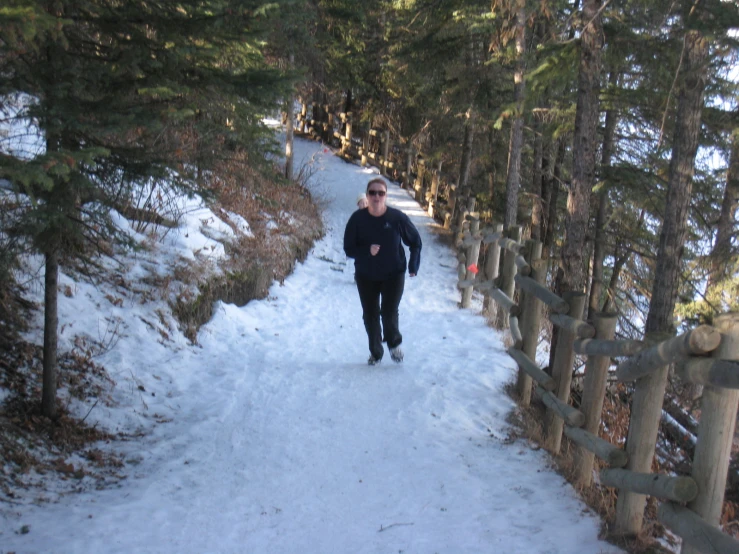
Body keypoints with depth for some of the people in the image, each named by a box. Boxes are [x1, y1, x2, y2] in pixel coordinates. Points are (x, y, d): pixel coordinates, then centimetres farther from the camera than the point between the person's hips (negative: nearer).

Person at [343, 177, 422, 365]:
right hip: (366, 276, 2)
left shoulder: (397, 218, -14)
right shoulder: (357, 219, -13)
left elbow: (415, 241, 2)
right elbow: (348, 249, -10)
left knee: (389, 312, -12)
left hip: (393, 274, -1)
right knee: (370, 316, 7)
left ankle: (394, 343, 20)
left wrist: (413, 265, -2)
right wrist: (367, 251, -27)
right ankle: (375, 352, 29)